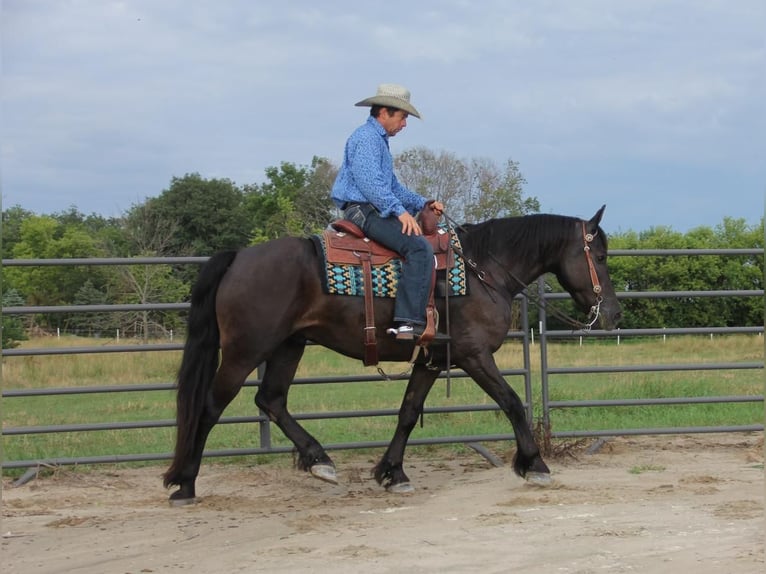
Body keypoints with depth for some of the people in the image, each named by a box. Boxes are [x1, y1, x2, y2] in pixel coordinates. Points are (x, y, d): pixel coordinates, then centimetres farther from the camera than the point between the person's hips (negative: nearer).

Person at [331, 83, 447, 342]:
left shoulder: (379, 140, 24)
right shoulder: (366, 138, -10)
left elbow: (392, 186, 30)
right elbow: (370, 182, -23)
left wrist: (423, 203, 19)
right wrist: (399, 210, -28)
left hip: (374, 210, 11)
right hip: (363, 209, -11)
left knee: (426, 242, 16)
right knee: (419, 247, -25)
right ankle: (409, 323, -33)